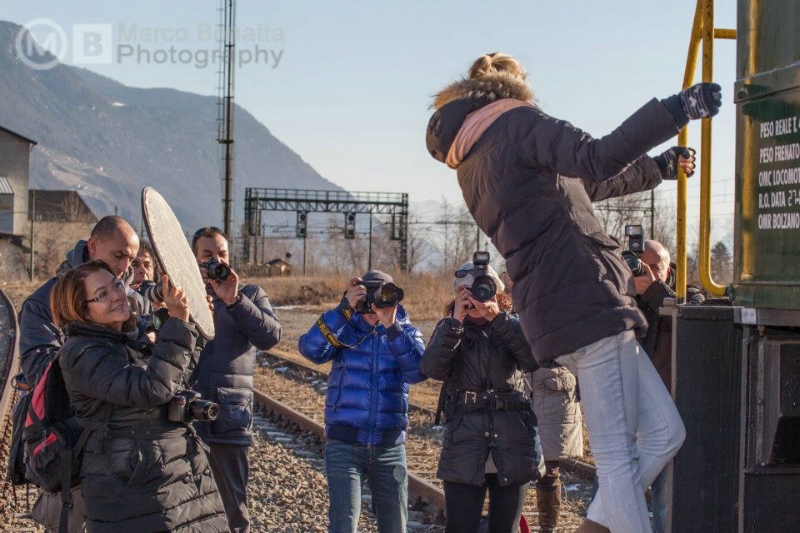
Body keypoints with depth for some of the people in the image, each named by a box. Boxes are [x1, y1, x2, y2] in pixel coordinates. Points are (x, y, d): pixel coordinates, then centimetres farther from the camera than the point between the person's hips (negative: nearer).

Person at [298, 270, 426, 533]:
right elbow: (311, 349, -18)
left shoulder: (406, 331, 4)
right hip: (344, 443, -2)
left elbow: (418, 371, -14)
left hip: (390, 446, 2)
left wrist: (392, 327, -23)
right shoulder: (344, 327, 1)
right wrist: (343, 309, -24)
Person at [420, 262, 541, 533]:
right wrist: (456, 320, -16)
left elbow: (533, 359, -11)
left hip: (514, 442, 1)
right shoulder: (449, 328, 9)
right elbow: (432, 369, -10)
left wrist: (497, 317, -18)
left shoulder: (513, 325, 10)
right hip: (464, 442, -1)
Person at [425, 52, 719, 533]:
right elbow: (596, 159, -23)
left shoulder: (472, 164, 25)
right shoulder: (517, 124, -2)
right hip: (587, 301, -9)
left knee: (664, 431, 10)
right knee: (619, 456, -9)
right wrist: (677, 110, -20)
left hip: (554, 310, 9)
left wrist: (658, 167, 45)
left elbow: (582, 182, 37)